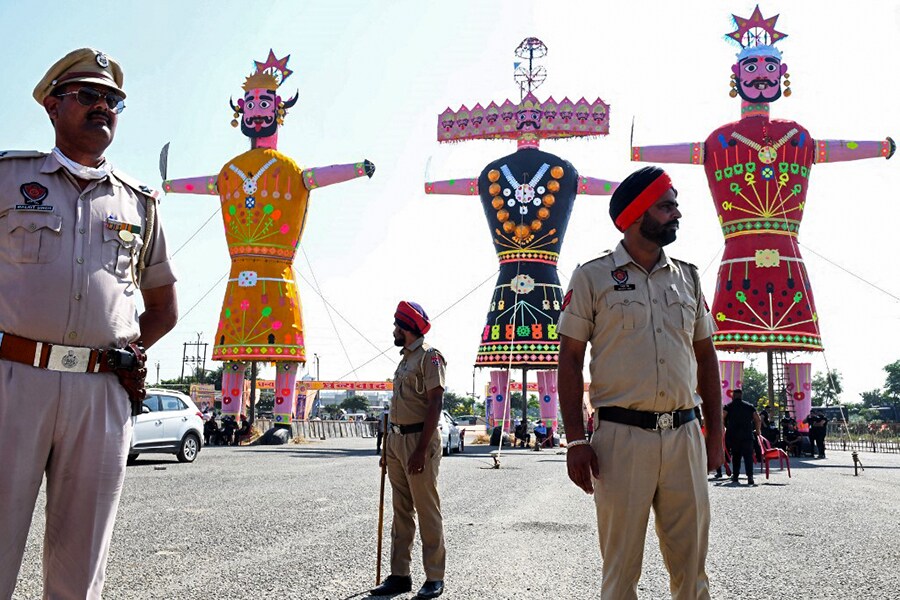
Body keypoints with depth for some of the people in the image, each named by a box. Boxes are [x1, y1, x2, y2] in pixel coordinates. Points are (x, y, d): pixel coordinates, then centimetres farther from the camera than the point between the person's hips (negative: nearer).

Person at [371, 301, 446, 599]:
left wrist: (421, 449, -22)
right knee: (401, 511, 11)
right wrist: (391, 442, 18)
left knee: (427, 510, -3)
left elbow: (435, 404, -16)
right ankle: (400, 574, 18)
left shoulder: (429, 356, -9)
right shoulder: (405, 358, 18)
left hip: (419, 440, -9)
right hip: (397, 440, 9)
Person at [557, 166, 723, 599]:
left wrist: (715, 433, 13)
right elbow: (569, 361, -1)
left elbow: (706, 357, 18)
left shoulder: (688, 278, 14)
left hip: (685, 436, 4)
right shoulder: (592, 277, 1)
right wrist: (575, 441, -8)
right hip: (621, 438, -4)